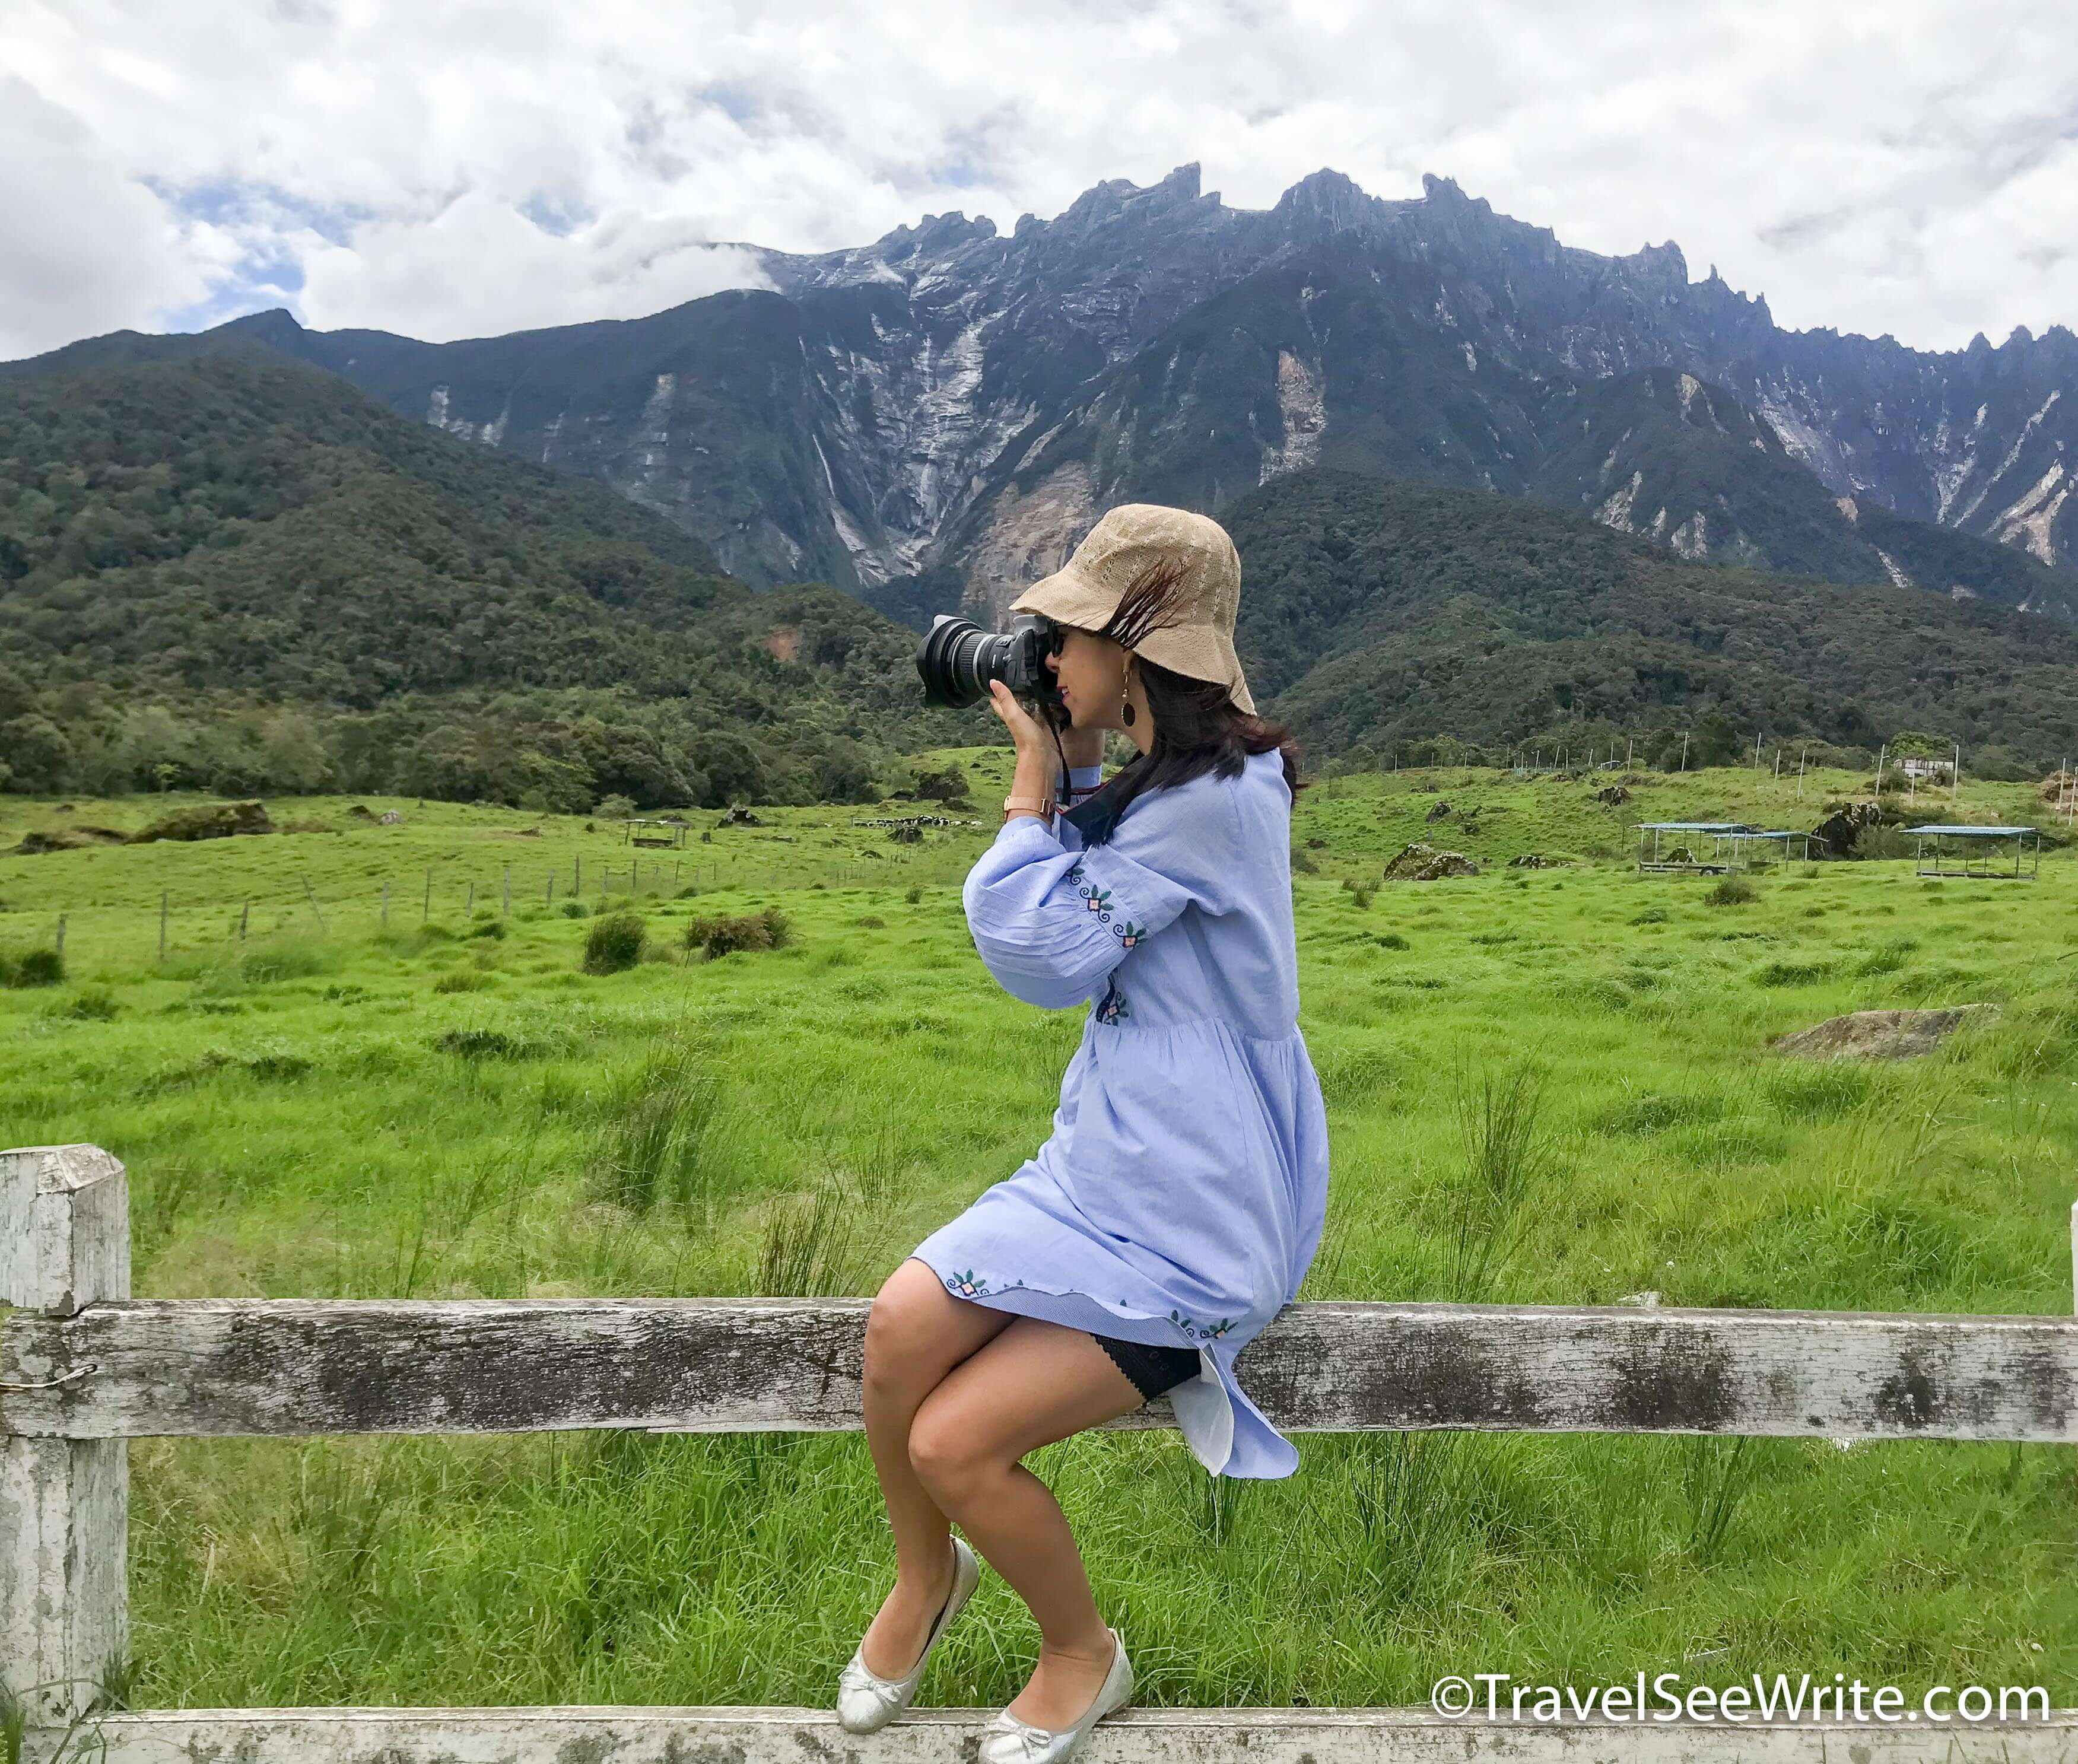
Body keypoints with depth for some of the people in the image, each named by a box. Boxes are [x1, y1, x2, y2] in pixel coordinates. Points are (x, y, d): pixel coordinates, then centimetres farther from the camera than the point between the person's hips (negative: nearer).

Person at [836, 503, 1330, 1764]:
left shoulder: (1217, 798, -21)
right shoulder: (1169, 781, 9)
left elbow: (1042, 957, -16)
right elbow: (1080, 907, 21)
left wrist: (1037, 776, -6)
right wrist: (1072, 763, 9)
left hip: (1192, 1216, -8)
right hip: (1109, 1164, 8)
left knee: (955, 1445, -12)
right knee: (901, 1328, -12)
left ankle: (1083, 1656, 19)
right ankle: (926, 1575, 19)